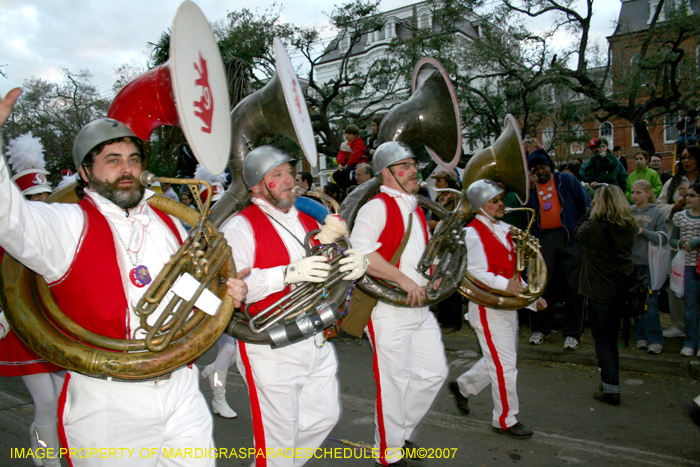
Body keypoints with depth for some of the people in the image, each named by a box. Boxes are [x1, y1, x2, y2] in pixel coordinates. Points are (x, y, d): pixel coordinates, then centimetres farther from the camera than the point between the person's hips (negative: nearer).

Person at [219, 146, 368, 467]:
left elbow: (331, 267, 17)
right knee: (279, 437, 4)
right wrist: (288, 274, -34)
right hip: (272, 351, -7)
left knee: (325, 417, 18)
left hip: (317, 342, 7)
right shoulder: (240, 227, -10)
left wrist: (356, 266, -7)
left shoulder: (308, 221, 14)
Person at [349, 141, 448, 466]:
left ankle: (402, 431, 33)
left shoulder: (416, 210, 17)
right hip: (388, 309, -8)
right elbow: (360, 251, -26)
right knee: (395, 383, 1)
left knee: (435, 372, 13)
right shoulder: (377, 207, -12)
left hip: (420, 306, 9)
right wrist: (403, 280, -25)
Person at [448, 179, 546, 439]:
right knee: (505, 364, -2)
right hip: (488, 306, -9)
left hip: (508, 304, 9)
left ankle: (462, 387, 38)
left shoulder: (503, 229, 14)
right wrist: (506, 286, -32)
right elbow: (476, 272, -22)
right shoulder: (473, 232, -14)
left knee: (498, 360, 18)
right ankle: (505, 419, 15)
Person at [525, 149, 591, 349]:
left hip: (569, 238, -1)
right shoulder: (530, 186, 15)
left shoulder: (566, 181, 10)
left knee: (573, 287, 0)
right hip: (543, 240, 2)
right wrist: (529, 187, -9)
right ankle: (540, 328, 19)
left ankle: (573, 332, 11)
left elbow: (585, 204, 7)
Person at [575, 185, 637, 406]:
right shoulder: (630, 227, -2)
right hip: (622, 290, 6)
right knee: (611, 339, 19)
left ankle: (611, 389, 8)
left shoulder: (594, 227, -19)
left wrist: (590, 210, 6)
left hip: (599, 292, -6)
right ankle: (610, 384, 30)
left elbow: (578, 232, 2)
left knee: (603, 341, 5)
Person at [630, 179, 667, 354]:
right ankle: (641, 336, 20)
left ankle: (655, 340, 4)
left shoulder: (657, 213, -1)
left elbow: (663, 238, -7)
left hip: (649, 263, -3)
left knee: (650, 302, -4)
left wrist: (643, 231, -17)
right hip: (631, 261, 3)